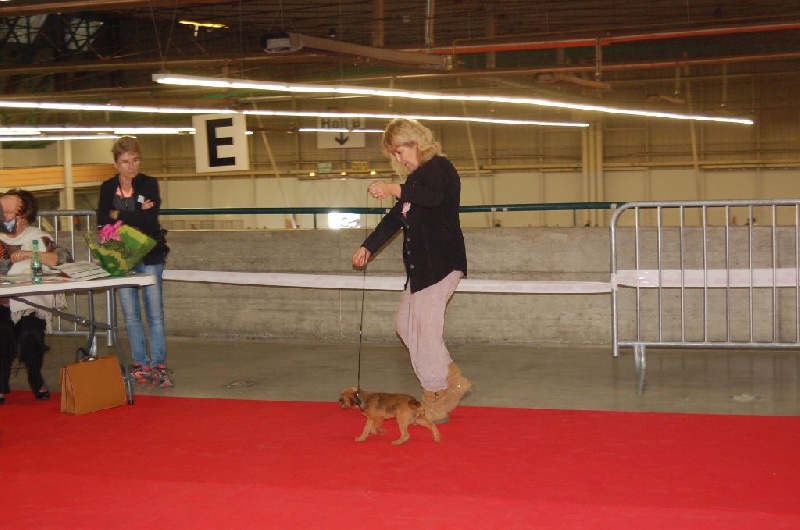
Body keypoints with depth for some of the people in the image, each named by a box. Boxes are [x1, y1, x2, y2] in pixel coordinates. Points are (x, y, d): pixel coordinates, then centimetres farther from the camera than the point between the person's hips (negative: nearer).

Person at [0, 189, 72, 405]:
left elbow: (64, 258, -6)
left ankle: (36, 381, 5)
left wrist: (31, 254, -13)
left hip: (31, 304, -1)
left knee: (30, 334, -26)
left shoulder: (37, 237, 9)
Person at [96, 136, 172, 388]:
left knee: (155, 312, -2)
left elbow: (150, 220, -16)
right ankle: (140, 364, 13)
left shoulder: (149, 183, -4)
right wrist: (136, 216, -16)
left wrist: (119, 216, -11)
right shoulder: (107, 188, 4)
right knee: (131, 315, 6)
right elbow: (102, 222, -7)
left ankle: (158, 365, 1)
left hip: (149, 256, -2)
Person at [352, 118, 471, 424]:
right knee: (405, 324, 14)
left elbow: (433, 197, -33)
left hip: (439, 265, -10)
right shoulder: (417, 177, 19)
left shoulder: (439, 168, -10)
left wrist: (395, 190, -38)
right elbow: (396, 218, 24)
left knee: (426, 330, -8)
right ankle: (453, 382, 20)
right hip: (420, 266, 10)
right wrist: (368, 247, 20)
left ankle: (436, 404, 1)